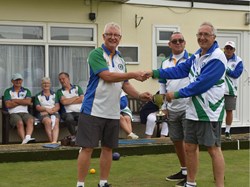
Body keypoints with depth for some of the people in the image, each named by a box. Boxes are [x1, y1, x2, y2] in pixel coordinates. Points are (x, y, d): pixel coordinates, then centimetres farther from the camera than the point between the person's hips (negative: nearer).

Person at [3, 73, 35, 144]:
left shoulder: (26, 91, 20)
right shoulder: (8, 91, 13)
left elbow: (28, 101, 0)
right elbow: (8, 105, -2)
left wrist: (14, 100, -1)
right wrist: (22, 102, 2)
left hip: (25, 112, 2)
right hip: (13, 113, -2)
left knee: (30, 120, -33)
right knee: (20, 122, -35)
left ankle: (27, 137, -53)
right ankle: (24, 140, -48)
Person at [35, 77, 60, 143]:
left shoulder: (54, 94, 23)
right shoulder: (38, 96, 18)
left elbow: (57, 106, 11)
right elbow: (37, 107, 6)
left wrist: (52, 110, -10)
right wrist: (46, 109, -12)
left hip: (54, 113, 1)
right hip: (43, 113, -1)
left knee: (56, 122, -34)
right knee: (48, 121, -36)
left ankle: (54, 141, -50)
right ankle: (52, 141, -40)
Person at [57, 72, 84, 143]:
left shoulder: (77, 88, 18)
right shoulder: (60, 91, 14)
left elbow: (82, 99, 2)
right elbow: (63, 101, -5)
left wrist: (68, 101, 0)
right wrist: (76, 98, 4)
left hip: (79, 111, 1)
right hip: (67, 112, -1)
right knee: (69, 119, -37)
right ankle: (73, 136, -10)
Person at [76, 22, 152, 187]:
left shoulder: (121, 60, 14)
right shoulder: (96, 54, -8)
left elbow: (125, 84, 16)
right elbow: (107, 76, -19)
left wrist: (139, 95, -1)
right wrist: (134, 74, -17)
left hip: (113, 112, 7)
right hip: (93, 110, -6)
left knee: (108, 148, 12)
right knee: (87, 148, -3)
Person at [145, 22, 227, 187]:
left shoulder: (217, 58, -16)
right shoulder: (197, 55, 11)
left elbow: (201, 84, -21)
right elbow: (180, 70, 12)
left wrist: (176, 95, -13)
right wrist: (155, 73, 4)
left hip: (210, 112, -8)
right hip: (193, 110, 8)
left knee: (213, 149, -3)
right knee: (190, 147, 14)